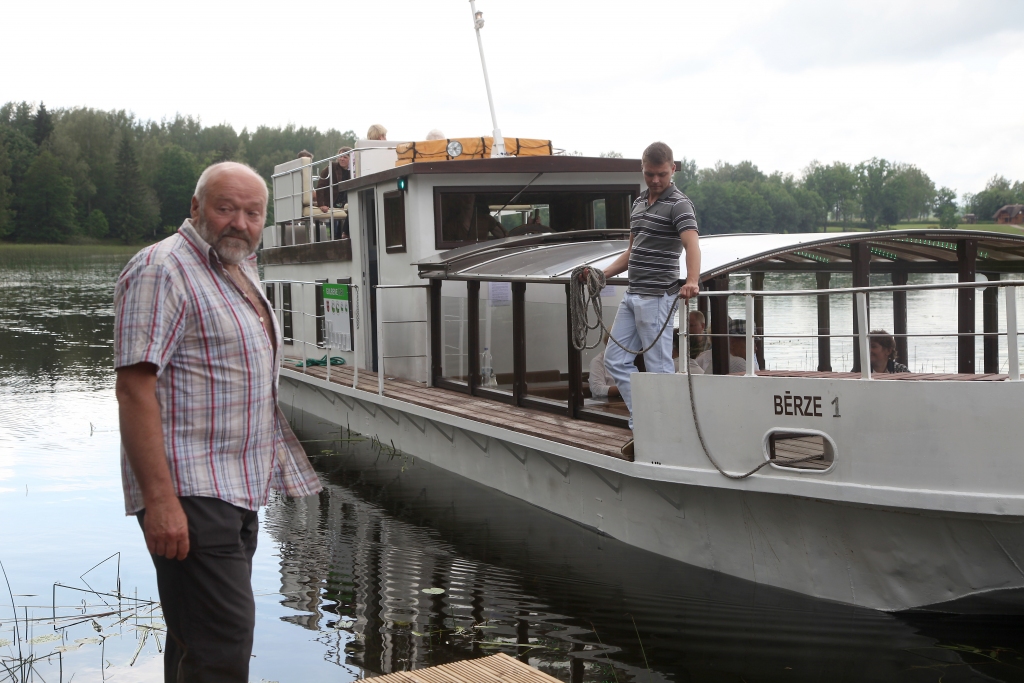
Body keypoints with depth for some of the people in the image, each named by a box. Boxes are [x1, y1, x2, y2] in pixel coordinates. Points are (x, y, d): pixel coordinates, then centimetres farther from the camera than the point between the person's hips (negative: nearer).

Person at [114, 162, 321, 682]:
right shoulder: (162, 269, -12)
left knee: (198, 640, 17)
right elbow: (134, 388, -20)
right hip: (190, 495, -9)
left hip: (237, 491, 10)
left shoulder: (239, 271, 17)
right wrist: (160, 498, -26)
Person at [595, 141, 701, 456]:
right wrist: (603, 274, 15)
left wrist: (691, 281, -46)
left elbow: (692, 245, -28)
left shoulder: (679, 204, -11)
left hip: (656, 297, -9)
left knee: (659, 368, -4)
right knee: (615, 359, 10)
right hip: (632, 295, 9)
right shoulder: (638, 203, 16)